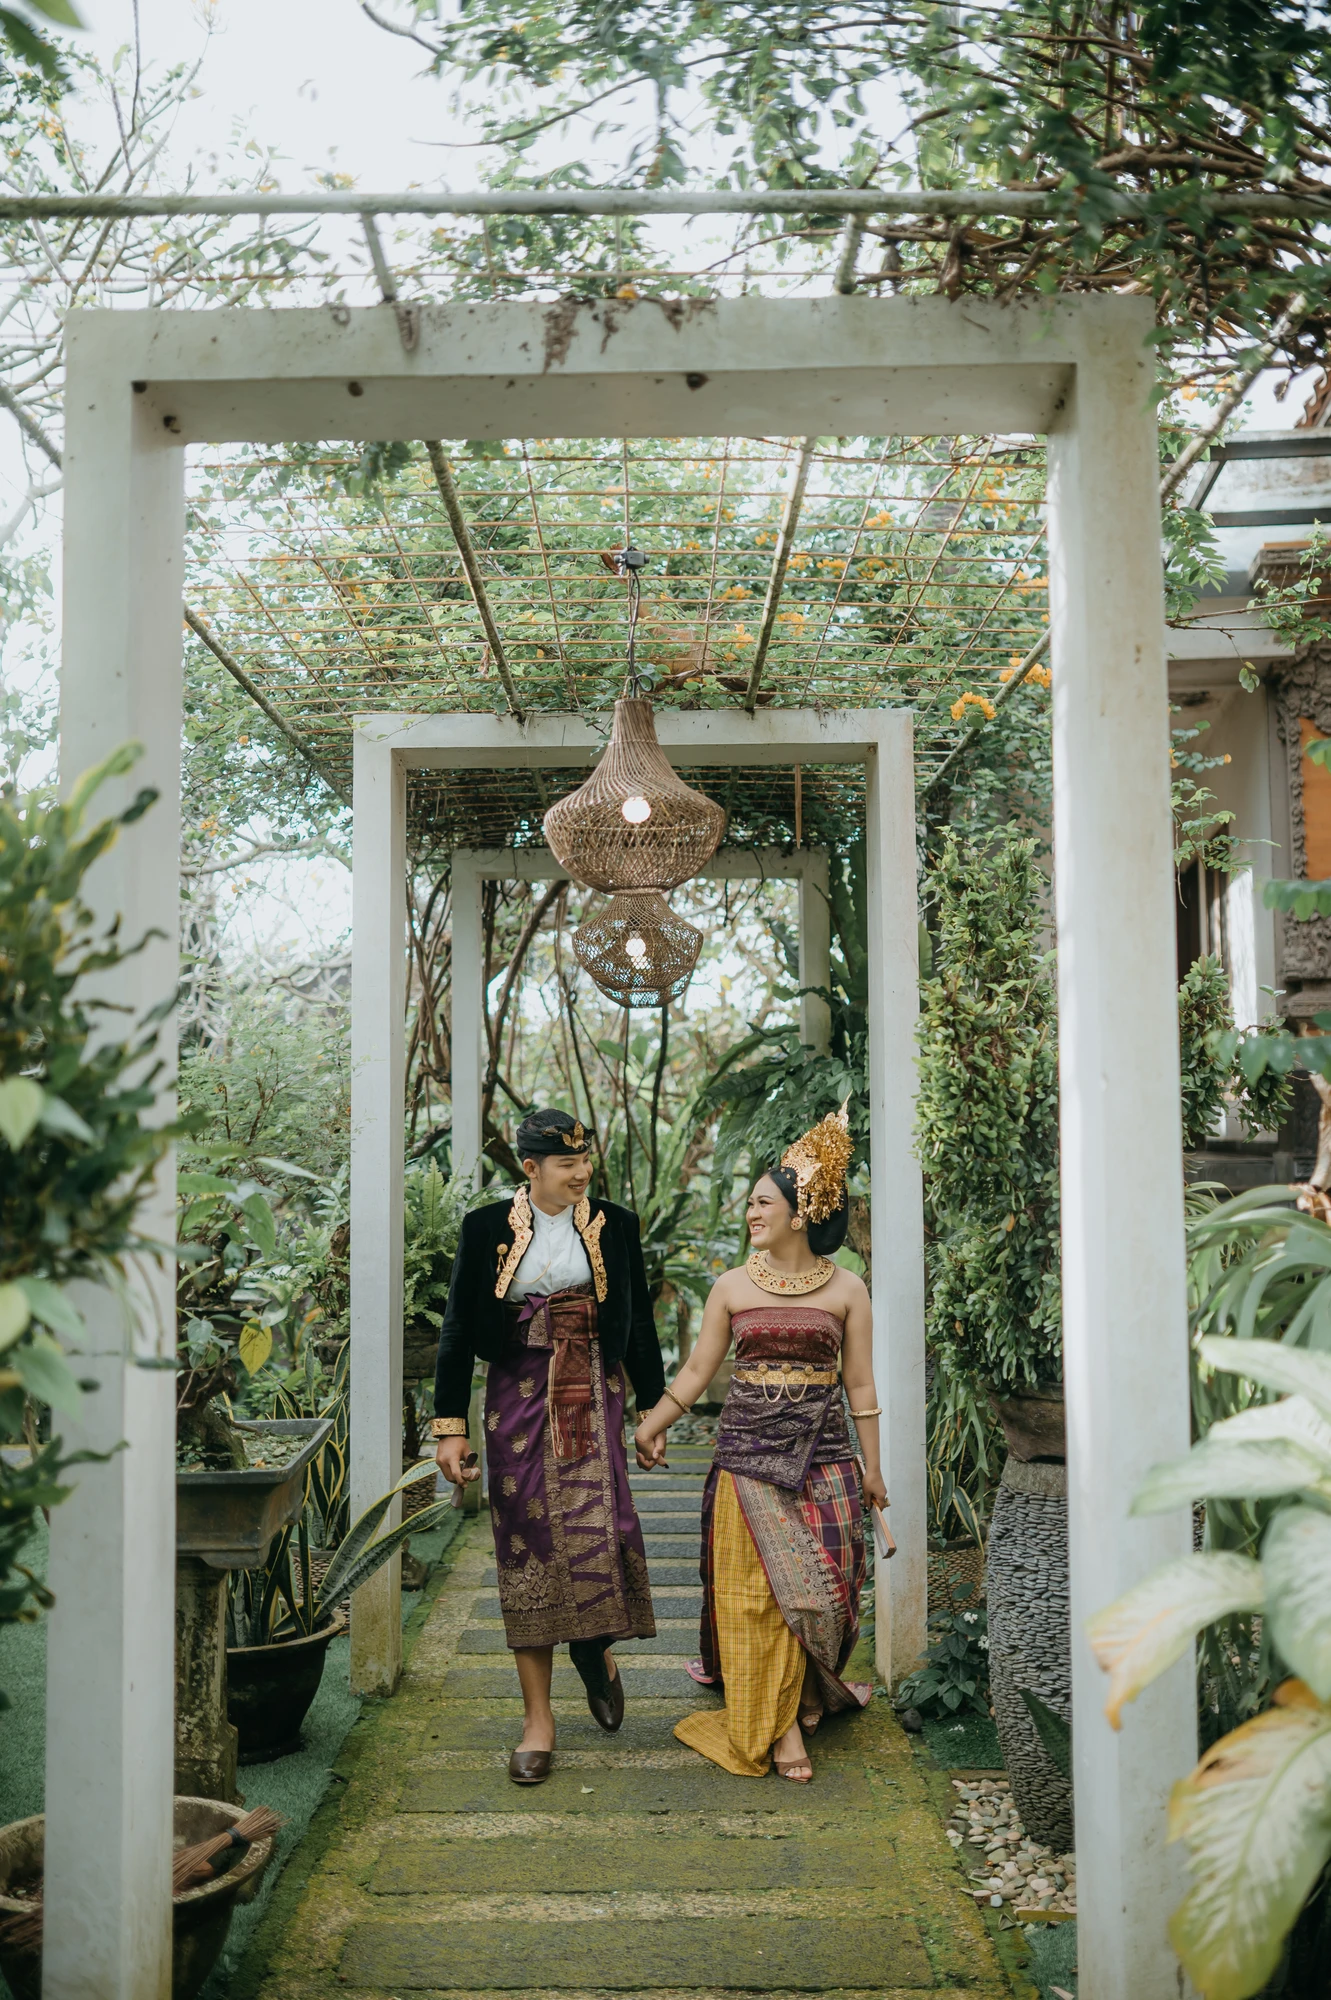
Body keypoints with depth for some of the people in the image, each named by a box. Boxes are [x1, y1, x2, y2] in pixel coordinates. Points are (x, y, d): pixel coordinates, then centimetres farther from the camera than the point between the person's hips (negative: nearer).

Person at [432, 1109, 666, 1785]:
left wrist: (653, 1407, 8)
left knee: (598, 1523, -12)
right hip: (518, 1395, 0)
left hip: (592, 1394, 0)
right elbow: (458, 1327, 1)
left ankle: (596, 1647, 22)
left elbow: (639, 1323, 9)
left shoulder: (615, 1226, 2)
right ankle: (538, 1716, 13)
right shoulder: (488, 1227, -2)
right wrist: (450, 1425, -3)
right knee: (527, 1541, 2)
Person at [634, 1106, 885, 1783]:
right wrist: (653, 1421, -3)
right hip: (748, 1449, 0)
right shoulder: (732, 1287, 5)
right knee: (759, 1585, -3)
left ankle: (803, 1696, 25)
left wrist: (871, 1466, 5)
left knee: (823, 1580, 1)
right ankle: (779, 1721, 8)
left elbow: (860, 1384, 5)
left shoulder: (845, 1289, 3)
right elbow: (698, 1369, 7)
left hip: (822, 1453, 0)